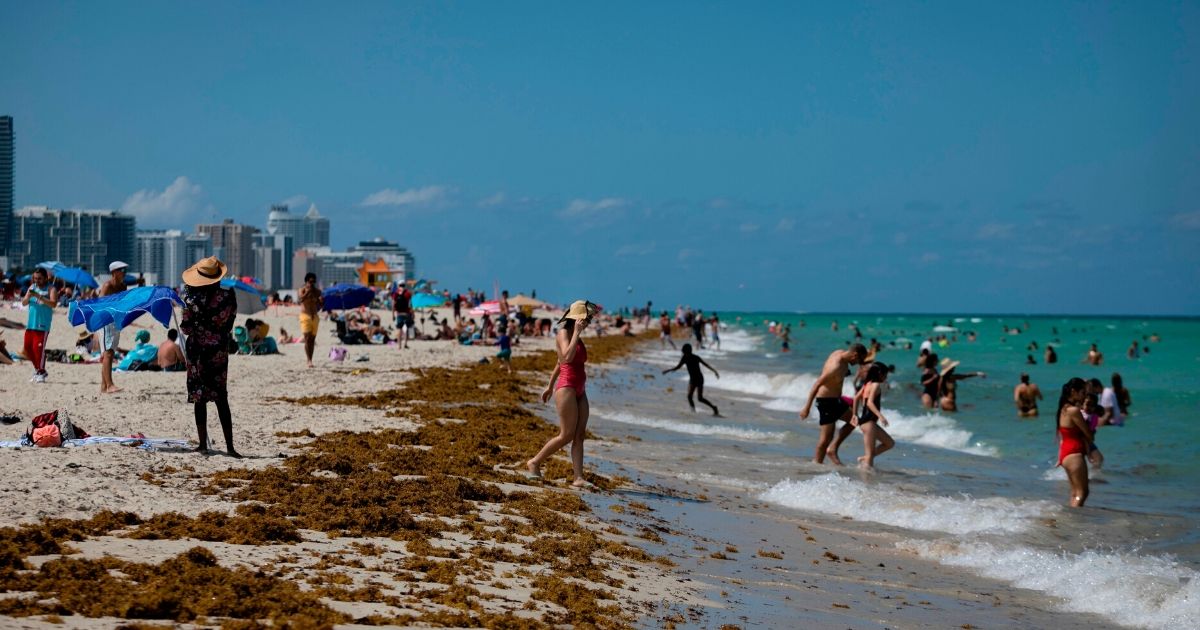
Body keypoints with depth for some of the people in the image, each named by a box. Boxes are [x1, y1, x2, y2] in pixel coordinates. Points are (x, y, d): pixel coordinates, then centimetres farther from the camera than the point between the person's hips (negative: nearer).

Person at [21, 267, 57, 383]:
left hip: (43, 324, -6)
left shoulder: (51, 289, -4)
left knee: (38, 347, -12)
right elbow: (24, 303, 9)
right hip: (30, 323, 6)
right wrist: (28, 296, -14)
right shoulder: (32, 287, 13)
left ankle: (41, 372, -2)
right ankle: (37, 368, 22)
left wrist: (39, 296, -27)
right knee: (28, 348, 8)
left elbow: (53, 303, -18)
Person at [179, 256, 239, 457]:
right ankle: (229, 446, 3)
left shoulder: (193, 298, -13)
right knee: (221, 399, 8)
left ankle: (203, 444, 6)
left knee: (199, 398, 6)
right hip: (220, 350, 2)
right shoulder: (228, 296, -8)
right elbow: (231, 320, 2)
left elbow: (186, 328, -9)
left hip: (198, 351, -2)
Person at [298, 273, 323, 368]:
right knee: (307, 338, -14)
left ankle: (310, 360, 14)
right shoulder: (303, 290, -1)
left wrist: (322, 302, -7)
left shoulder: (317, 291, 11)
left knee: (312, 339, 7)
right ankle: (309, 360, -20)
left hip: (315, 316, 5)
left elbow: (319, 305, 15)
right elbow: (301, 299, -20)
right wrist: (308, 291, -26)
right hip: (305, 315, -5)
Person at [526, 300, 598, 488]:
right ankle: (535, 462, 5)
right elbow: (567, 357, -27)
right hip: (567, 387, -9)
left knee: (580, 435, 0)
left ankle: (579, 478, -5)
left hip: (580, 390, 9)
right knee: (567, 435, -9)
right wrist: (576, 333, -21)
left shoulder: (577, 338, 16)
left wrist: (550, 386, 29)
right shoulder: (564, 333, -8)